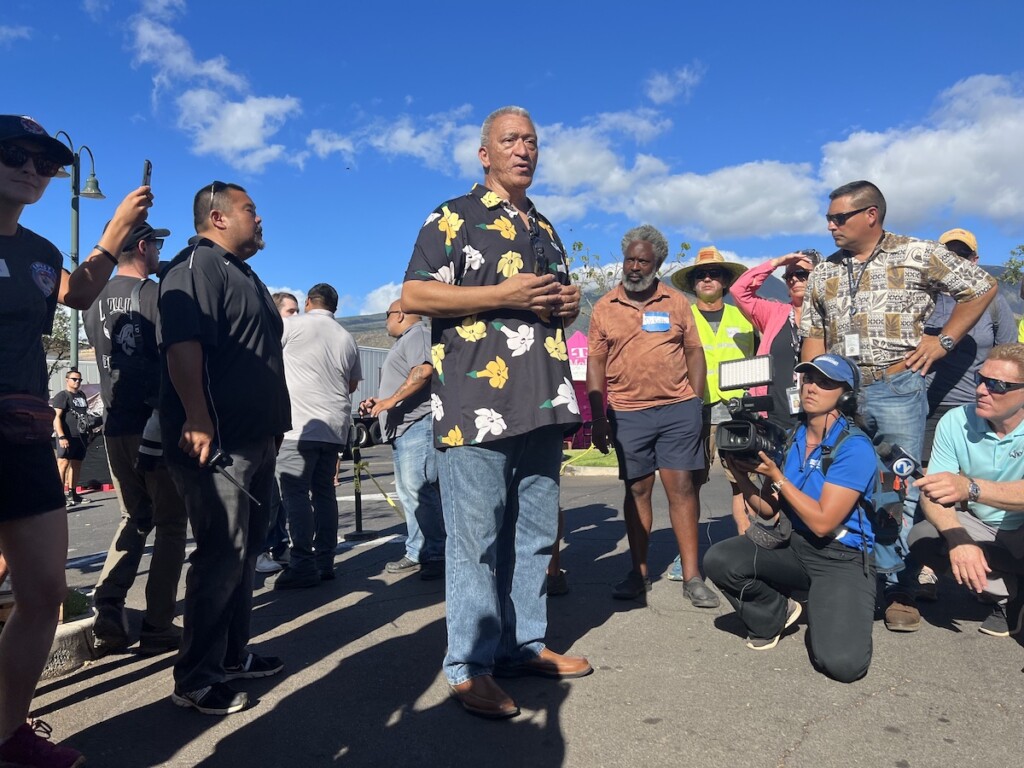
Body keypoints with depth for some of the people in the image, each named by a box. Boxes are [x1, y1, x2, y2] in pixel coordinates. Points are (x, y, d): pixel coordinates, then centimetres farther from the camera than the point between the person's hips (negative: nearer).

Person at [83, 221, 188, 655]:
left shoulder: (95, 301, 9)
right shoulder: (157, 294, -9)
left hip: (115, 426, 6)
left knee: (134, 519, 18)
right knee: (170, 523, 4)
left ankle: (108, 610, 5)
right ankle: (158, 627, 6)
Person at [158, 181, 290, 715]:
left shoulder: (242, 273, 24)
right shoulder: (197, 263, -9)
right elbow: (182, 344, -22)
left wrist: (273, 427, 25)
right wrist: (196, 420, -29)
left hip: (255, 440, 10)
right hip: (216, 441, -10)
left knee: (243, 553, 15)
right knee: (221, 558, -7)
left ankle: (232, 656, 28)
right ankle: (196, 680, 5)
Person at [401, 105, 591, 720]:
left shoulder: (545, 229, 23)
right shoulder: (454, 218, 2)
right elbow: (414, 295, -8)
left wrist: (568, 304, 7)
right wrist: (503, 295, -15)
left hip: (543, 404, 7)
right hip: (477, 403, -7)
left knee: (535, 534, 12)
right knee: (475, 538, -3)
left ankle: (524, 645, 26)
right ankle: (471, 666, 8)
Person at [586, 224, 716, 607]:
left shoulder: (677, 303, 8)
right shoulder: (604, 308, 7)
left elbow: (694, 352, 9)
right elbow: (595, 363, 5)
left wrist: (696, 403, 2)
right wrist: (598, 417, 0)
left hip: (678, 409, 0)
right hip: (627, 414, 1)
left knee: (681, 487, -1)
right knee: (637, 489, 7)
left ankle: (692, 576, 6)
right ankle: (639, 572, 18)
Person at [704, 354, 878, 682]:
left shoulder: (854, 448, -16)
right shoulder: (789, 440, 4)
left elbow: (823, 523, -19)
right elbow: (768, 510, 6)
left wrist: (776, 476, -18)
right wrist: (741, 475, -10)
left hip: (842, 558, -5)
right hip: (793, 545, 6)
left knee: (842, 663, -25)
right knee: (719, 559, -19)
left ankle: (828, 612, 12)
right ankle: (774, 614, 10)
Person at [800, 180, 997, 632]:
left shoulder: (918, 255, 2)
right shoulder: (824, 274, 13)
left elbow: (982, 288, 7)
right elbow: (814, 336, 14)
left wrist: (943, 341, 0)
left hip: (898, 387, -4)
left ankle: (897, 588, 12)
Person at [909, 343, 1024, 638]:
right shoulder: (955, 422, -13)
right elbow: (932, 494, -17)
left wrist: (970, 488, -57)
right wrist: (958, 539, -35)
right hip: (981, 528, 4)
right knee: (921, 539, -24)